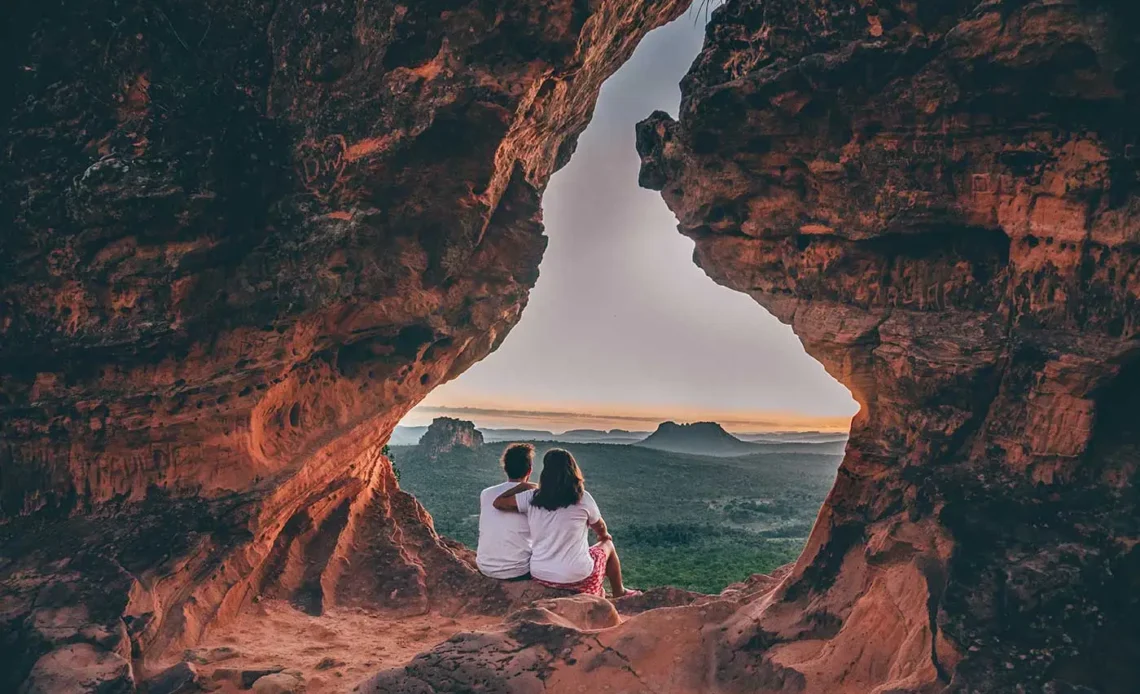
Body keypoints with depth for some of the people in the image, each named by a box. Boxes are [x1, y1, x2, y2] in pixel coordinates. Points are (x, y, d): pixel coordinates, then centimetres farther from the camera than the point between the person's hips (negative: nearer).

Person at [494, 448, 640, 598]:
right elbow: (600, 528, 5)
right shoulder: (582, 498, -13)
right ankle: (619, 593, 44)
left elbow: (498, 502, 0)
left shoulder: (531, 498, -9)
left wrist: (524, 486, 12)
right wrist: (604, 536, 29)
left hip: (540, 575, 4)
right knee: (607, 545, 27)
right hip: (576, 578, -3)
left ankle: (599, 593, 42)